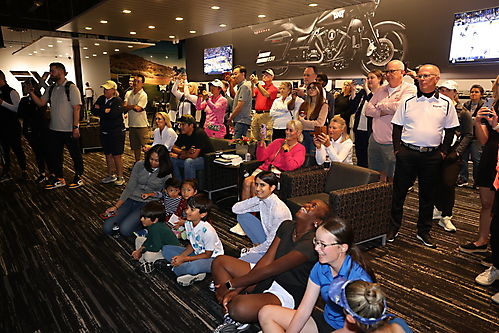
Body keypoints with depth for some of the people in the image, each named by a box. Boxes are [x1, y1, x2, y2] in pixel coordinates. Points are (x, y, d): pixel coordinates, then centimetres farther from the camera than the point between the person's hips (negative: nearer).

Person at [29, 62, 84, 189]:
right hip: (54, 130, 7)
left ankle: (79, 177, 22)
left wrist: (75, 127, -20)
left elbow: (76, 109, -16)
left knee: (75, 154, 7)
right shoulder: (51, 89, 11)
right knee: (54, 155, 14)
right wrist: (32, 93, -6)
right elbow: (41, 103, 10)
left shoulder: (71, 88, -11)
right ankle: (59, 179, 27)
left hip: (69, 130, -7)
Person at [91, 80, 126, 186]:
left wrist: (100, 111, -11)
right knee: (108, 155, 14)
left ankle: (120, 177, 10)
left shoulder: (118, 101, -10)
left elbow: (112, 115, -24)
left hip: (117, 132, -7)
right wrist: (105, 111, -15)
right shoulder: (101, 99, 11)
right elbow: (93, 110, -1)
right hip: (105, 132, 7)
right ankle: (111, 176, 27)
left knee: (117, 155, -1)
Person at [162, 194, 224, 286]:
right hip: (197, 253, 8)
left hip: (212, 259, -8)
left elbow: (208, 255, -19)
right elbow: (192, 245, 5)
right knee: (166, 249, -3)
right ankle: (195, 273, -15)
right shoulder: (188, 224, -6)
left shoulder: (207, 231, -29)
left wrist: (184, 259, -21)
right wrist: (181, 256, -13)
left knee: (194, 267, -41)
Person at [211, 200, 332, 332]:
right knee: (219, 262, 1)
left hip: (287, 294, -8)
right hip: (267, 279, 9)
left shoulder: (310, 244, -26)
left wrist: (230, 284, -18)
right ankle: (231, 320, -6)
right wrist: (236, 290, -15)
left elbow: (269, 270, -26)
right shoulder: (287, 226, -1)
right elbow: (266, 261, -6)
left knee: (239, 308, -36)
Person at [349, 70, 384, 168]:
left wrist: (367, 90, -16)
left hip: (371, 131, -6)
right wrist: (353, 91, 0)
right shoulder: (362, 92, 13)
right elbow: (353, 108, 7)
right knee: (360, 159, 15)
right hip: (359, 130, 6)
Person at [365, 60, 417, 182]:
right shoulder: (381, 90, 14)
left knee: (392, 178, 2)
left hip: (392, 143, -5)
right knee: (378, 173, 13)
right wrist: (385, 112, -10)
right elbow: (368, 110, 6)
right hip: (375, 140, 6)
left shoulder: (410, 89, -4)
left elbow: (399, 107, -19)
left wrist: (379, 105, -2)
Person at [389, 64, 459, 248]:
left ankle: (424, 231, 23)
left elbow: (450, 130, 9)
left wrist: (444, 151, 0)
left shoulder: (446, 103, 5)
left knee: (427, 194, 10)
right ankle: (393, 227, 17)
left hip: (432, 156, 1)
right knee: (399, 191, 4)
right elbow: (397, 126, 6)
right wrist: (397, 149, -2)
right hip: (407, 153, 0)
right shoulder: (408, 102, 4)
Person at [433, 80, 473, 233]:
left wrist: (458, 152, -7)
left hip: (452, 153, -3)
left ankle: (446, 217, 5)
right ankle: (438, 209, 26)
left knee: (448, 184, -7)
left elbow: (468, 135, 2)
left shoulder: (463, 113, 1)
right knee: (436, 182, 7)